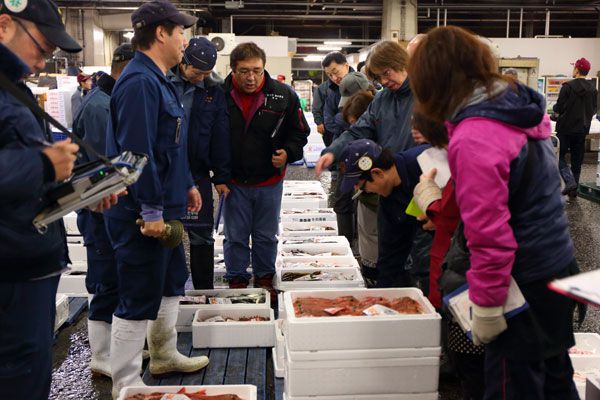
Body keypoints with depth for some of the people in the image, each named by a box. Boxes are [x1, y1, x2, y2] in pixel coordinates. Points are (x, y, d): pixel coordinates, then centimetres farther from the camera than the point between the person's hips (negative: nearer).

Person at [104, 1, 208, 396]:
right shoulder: (139, 81, -19)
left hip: (165, 206, 11)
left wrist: (187, 184, 22)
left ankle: (165, 355, 39)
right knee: (139, 299, -1)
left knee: (172, 282, 22)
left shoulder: (160, 80, 14)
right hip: (143, 213, -11)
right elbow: (137, 150, -26)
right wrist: (151, 210, -25)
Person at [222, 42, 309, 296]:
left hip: (269, 181, 1)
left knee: (266, 236, 15)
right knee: (235, 237, 10)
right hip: (234, 181, 0)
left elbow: (299, 132, 5)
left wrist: (288, 153, -14)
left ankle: (264, 278, 32)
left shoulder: (283, 95, -7)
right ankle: (237, 280, 27)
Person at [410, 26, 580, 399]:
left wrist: (485, 307, -15)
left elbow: (488, 233, -26)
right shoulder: (522, 107, 1)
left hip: (525, 283, -8)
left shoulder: (472, 140, -25)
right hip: (559, 265, 8)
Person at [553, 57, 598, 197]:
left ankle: (570, 181, -14)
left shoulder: (568, 86, -14)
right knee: (577, 159, 12)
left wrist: (554, 108, 8)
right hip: (582, 129, 5)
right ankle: (573, 189, 14)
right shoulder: (593, 89, 4)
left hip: (566, 128, -5)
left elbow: (558, 108, -13)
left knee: (559, 156, 4)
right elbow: (594, 110, 11)